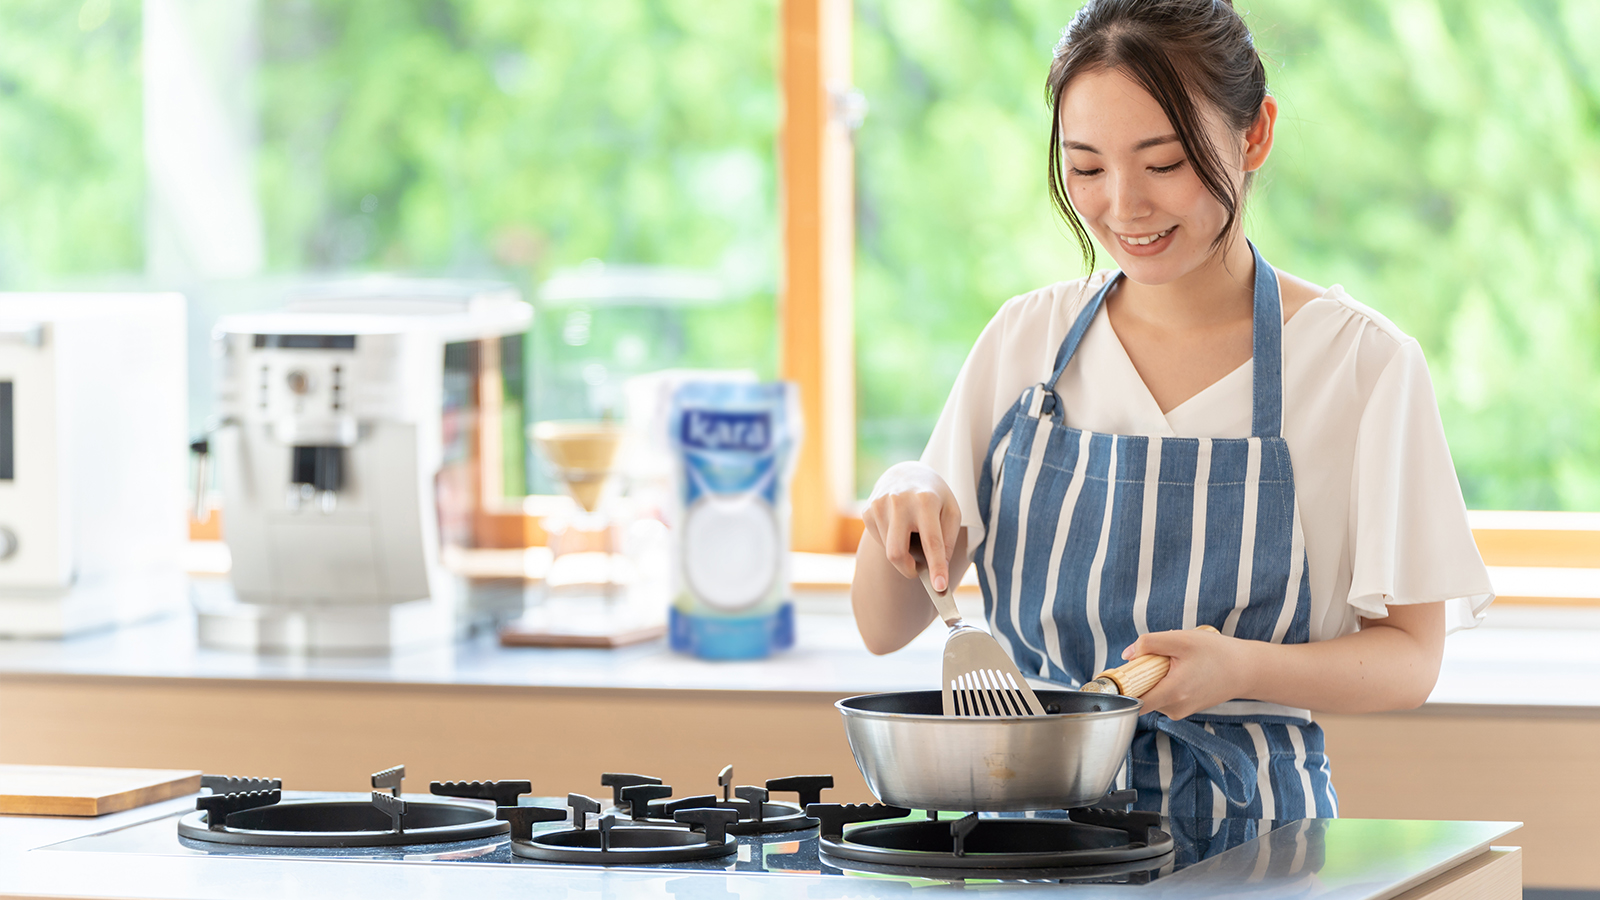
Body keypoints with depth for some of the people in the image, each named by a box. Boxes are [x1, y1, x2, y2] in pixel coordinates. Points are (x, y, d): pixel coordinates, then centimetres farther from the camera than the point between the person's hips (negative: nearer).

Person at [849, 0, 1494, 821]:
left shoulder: (1361, 364, -2)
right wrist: (898, 508, -11)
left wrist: (1239, 668, -18)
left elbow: (1410, 659, 1)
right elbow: (884, 629, 11)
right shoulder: (1025, 339, 8)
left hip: (1247, 825, -3)